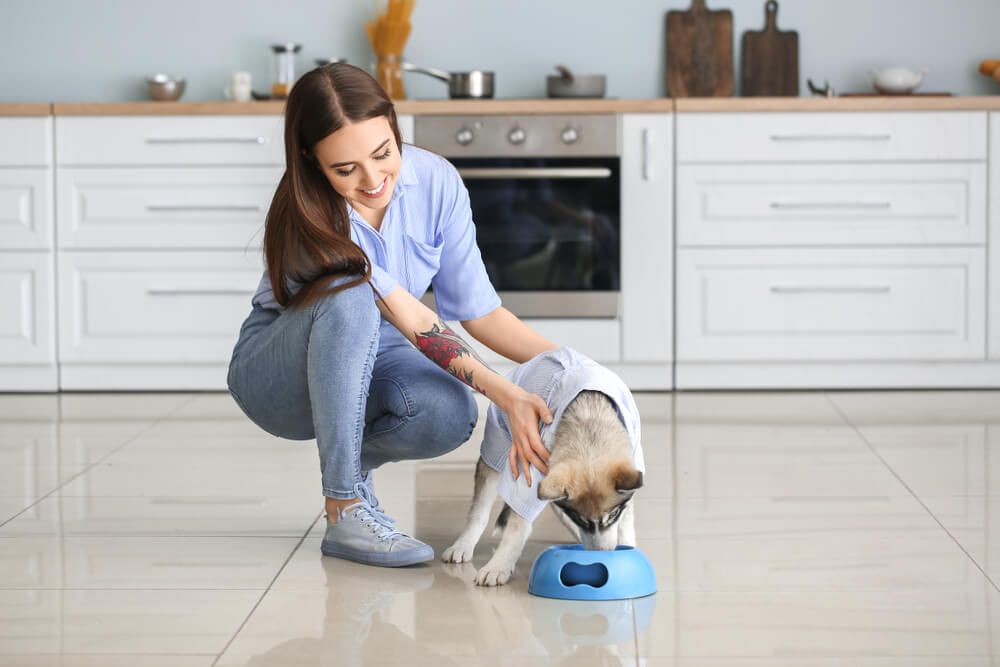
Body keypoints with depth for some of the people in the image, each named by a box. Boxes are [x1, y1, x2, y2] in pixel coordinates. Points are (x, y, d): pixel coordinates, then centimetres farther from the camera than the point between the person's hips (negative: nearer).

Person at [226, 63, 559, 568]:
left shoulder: (436, 182, -15)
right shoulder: (309, 219, -28)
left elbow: (479, 309, -10)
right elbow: (414, 323, -32)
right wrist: (507, 398, -40)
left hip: (369, 357, 4)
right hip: (279, 374, -4)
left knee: (450, 414, -32)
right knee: (349, 297, -38)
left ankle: (351, 461, 3)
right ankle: (343, 509, -30)